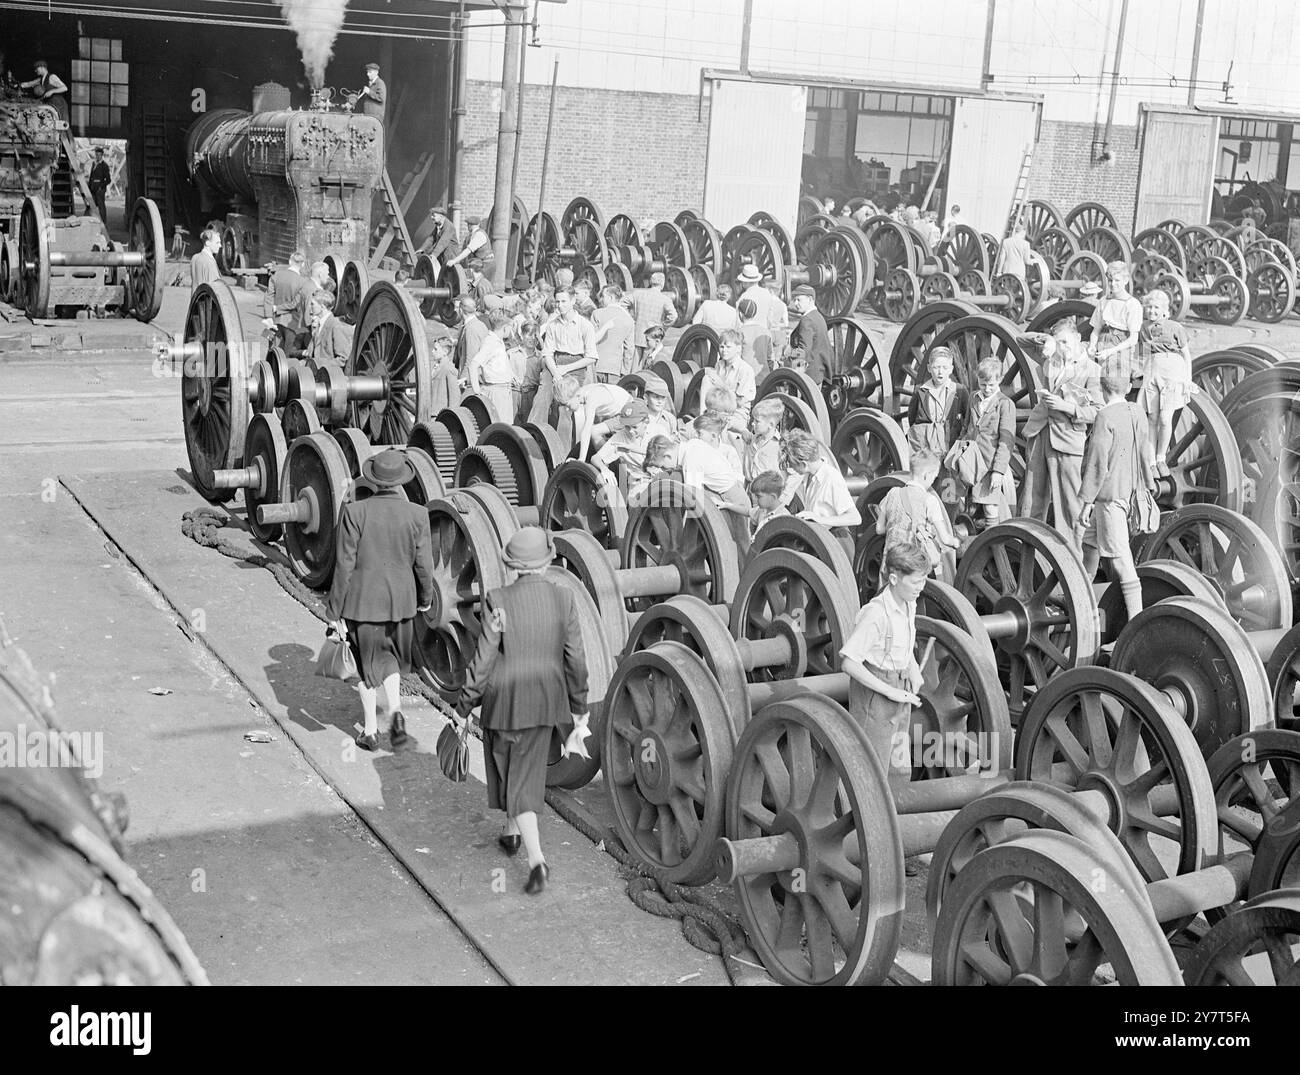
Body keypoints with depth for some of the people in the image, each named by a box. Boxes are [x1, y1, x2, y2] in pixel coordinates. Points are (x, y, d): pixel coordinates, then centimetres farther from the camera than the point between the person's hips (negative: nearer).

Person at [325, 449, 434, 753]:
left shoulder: (354, 512, -14)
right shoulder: (417, 515, -10)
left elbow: (344, 565, -12)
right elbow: (423, 565, -4)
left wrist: (334, 611, -4)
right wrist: (425, 598, 16)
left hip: (362, 601, -2)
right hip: (401, 601, 2)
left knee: (367, 662, 18)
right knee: (391, 657, 25)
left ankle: (370, 730, 26)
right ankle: (395, 709, 3)